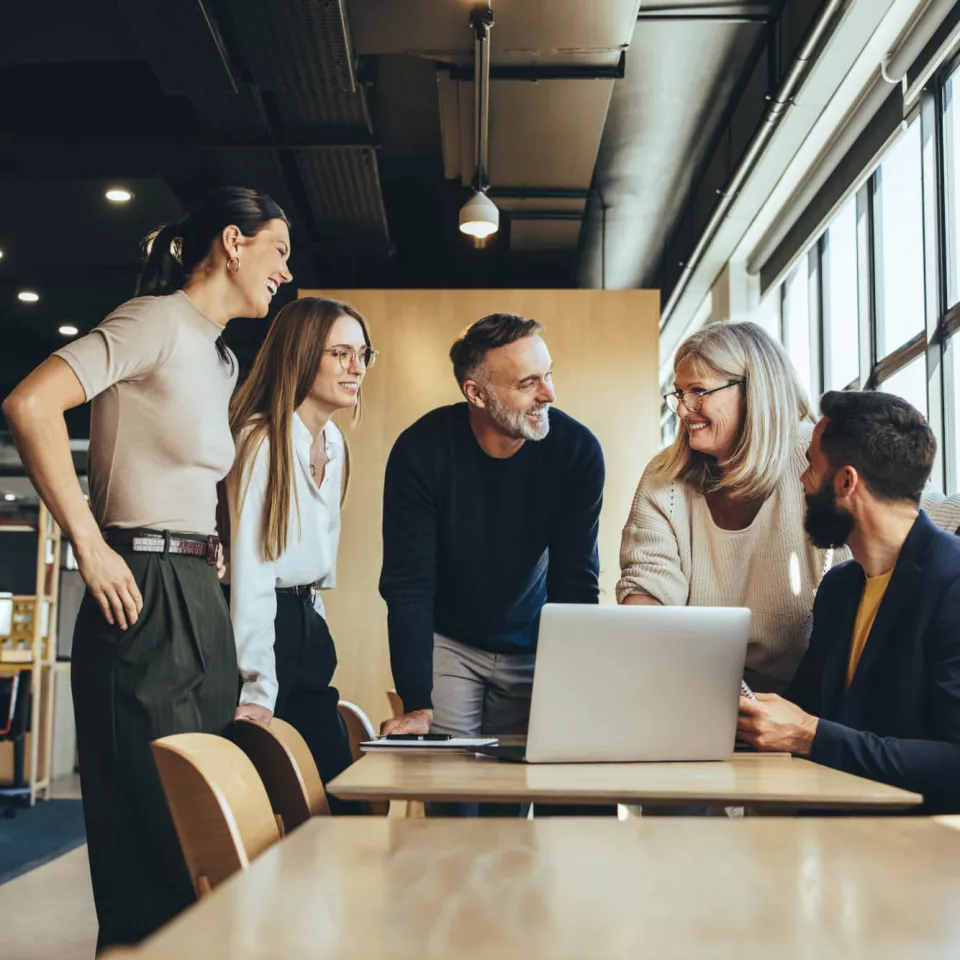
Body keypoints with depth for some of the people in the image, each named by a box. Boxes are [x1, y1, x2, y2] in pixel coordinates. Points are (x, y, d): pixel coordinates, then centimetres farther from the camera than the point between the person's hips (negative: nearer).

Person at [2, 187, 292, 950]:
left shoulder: (222, 361, 19)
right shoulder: (157, 320, -8)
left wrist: (207, 548, 14)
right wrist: (90, 547, -19)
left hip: (199, 602, 9)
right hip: (145, 599, -9)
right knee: (151, 831, -1)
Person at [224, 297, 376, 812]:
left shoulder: (332, 441, 10)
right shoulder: (261, 442, -16)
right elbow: (251, 570, -21)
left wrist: (312, 624, 13)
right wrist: (258, 690, -25)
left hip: (306, 628, 8)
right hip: (260, 628, -8)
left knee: (337, 786, 7)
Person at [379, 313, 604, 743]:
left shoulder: (577, 449, -18)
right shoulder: (421, 450, -22)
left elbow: (575, 582, -15)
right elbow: (407, 586, -20)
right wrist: (416, 705, -28)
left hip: (533, 647, 1)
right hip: (447, 643, -1)